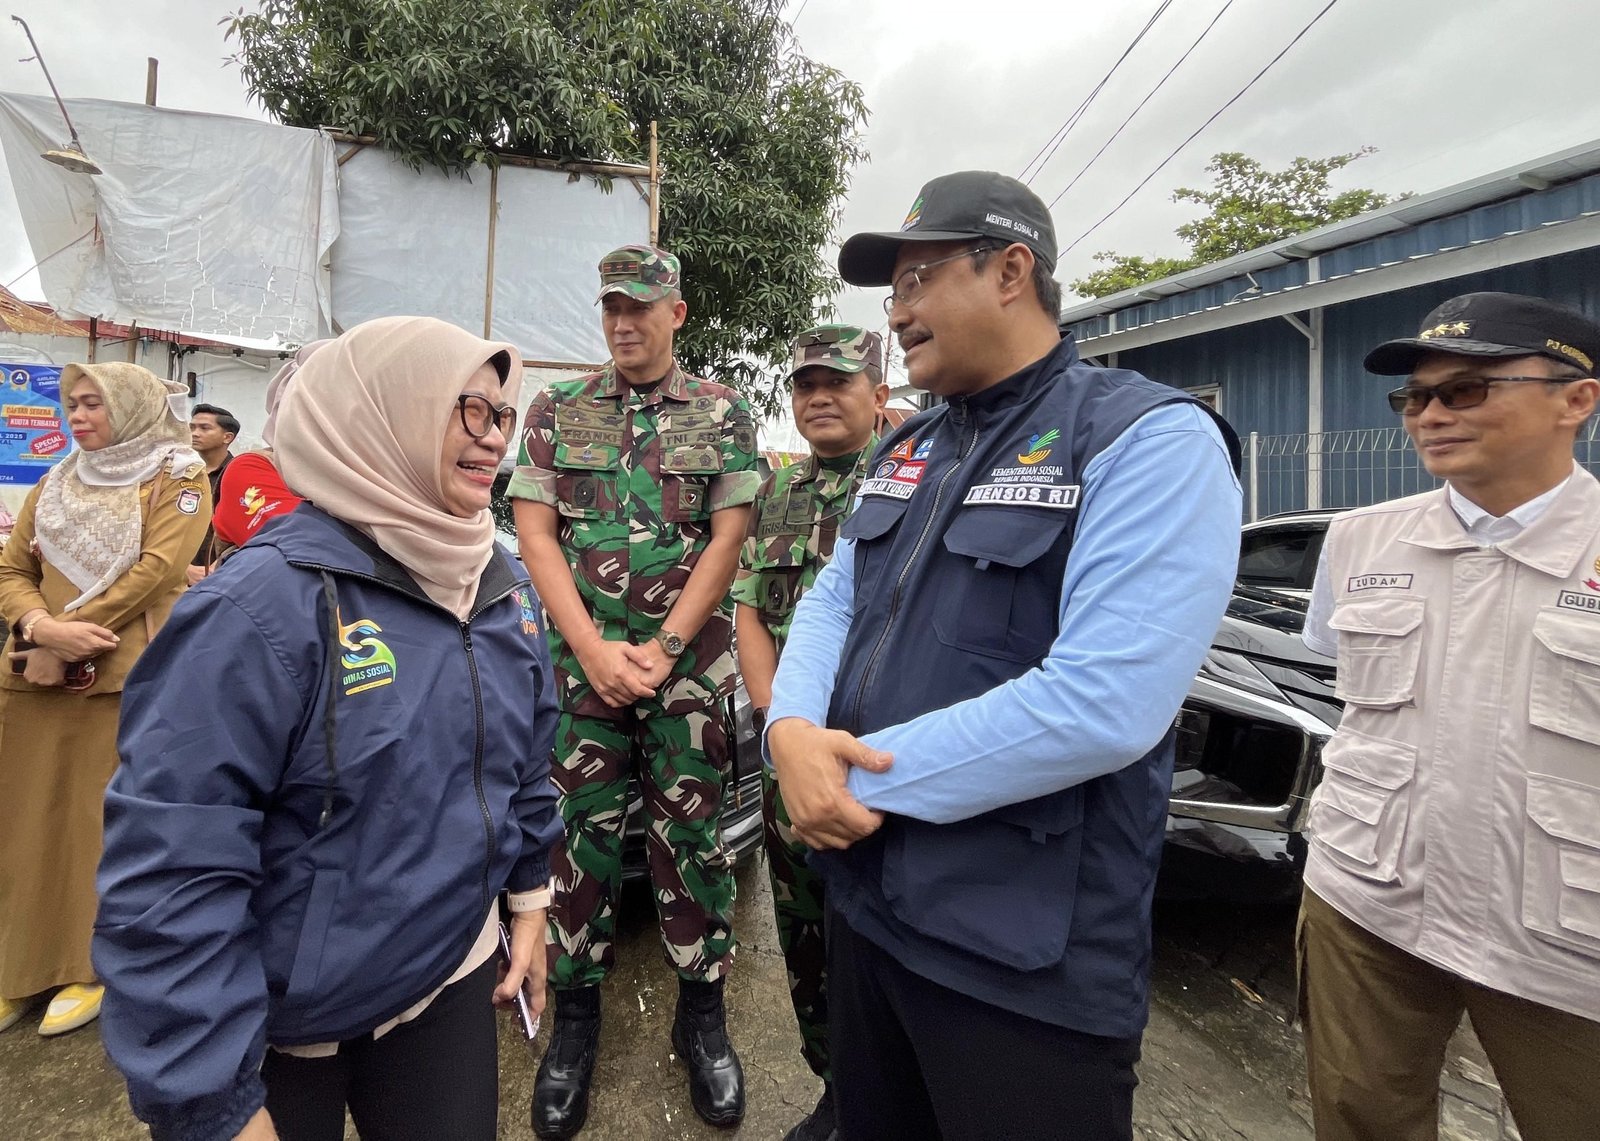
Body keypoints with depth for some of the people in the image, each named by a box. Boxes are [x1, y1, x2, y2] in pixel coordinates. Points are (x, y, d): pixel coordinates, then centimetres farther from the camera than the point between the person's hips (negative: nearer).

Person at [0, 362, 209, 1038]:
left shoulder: (178, 480, -1)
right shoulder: (55, 484, 16)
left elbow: (156, 571, -13)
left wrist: (64, 637, -14)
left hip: (124, 676, -5)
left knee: (107, 820, 3)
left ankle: (96, 963, 18)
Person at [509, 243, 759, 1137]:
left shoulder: (725, 414, 4)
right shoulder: (556, 410, 7)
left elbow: (728, 539, -2)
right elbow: (535, 532, 1)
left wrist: (662, 648, -10)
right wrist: (594, 649, -9)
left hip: (691, 658, -1)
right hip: (583, 656, 2)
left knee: (692, 833, 6)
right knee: (583, 832, 8)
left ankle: (703, 1012, 25)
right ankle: (577, 1013, 27)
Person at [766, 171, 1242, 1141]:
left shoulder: (1153, 440, -16)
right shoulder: (904, 451, 9)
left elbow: (1101, 704, -27)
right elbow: (830, 604, 8)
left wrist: (862, 770, -20)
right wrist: (793, 730, -13)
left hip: (1030, 960, -7)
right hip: (864, 902, 8)